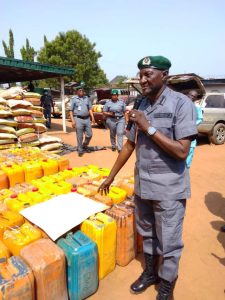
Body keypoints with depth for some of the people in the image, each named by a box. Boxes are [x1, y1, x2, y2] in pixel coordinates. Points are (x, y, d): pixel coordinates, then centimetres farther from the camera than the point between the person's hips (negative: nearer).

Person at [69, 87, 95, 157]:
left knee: (89, 135, 6)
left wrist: (92, 117, 2)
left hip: (87, 119, 4)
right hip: (78, 119, -4)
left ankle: (85, 146, 32)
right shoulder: (74, 99, 1)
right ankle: (80, 151, 12)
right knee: (79, 137, -1)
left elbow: (90, 109, 14)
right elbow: (71, 111, -2)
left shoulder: (87, 98, 13)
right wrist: (73, 121, -10)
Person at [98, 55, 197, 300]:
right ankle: (150, 272, 46)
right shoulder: (141, 107, 5)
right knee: (146, 234, 22)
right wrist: (110, 177, 13)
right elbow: (129, 145, 10)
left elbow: (182, 151, -20)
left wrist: (148, 127, -20)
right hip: (142, 185, 6)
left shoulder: (181, 103, -13)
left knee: (168, 244, 10)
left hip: (168, 189, -5)